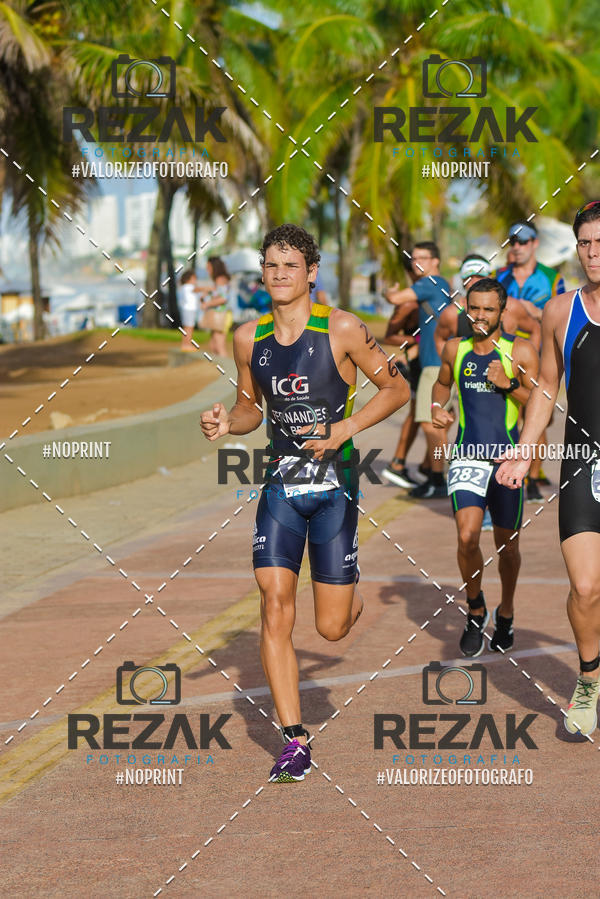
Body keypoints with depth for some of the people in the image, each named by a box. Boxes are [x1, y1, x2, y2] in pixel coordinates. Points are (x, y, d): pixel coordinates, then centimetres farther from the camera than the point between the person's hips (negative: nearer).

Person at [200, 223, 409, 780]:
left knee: (332, 628, -1)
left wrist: (345, 429, -13)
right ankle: (295, 743, -3)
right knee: (275, 613, -10)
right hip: (280, 485, 3)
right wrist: (227, 423, -5)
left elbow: (397, 388, -1)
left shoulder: (342, 330, -8)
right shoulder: (249, 338, 4)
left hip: (334, 486, -3)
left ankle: (349, 593, 38)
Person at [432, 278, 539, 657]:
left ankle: (505, 614, 35)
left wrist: (509, 385, -18)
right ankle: (476, 611, 5)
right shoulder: (455, 349, 5)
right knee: (467, 537, -17)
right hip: (467, 457, 1)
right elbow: (443, 382, 26)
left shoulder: (521, 351, -4)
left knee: (507, 547, 10)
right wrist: (438, 407, 5)